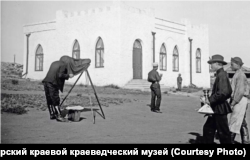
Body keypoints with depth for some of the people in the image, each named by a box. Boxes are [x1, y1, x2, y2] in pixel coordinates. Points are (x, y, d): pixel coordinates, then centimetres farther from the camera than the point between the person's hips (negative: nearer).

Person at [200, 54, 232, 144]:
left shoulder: (222, 75, -17)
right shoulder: (220, 74, 12)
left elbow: (223, 92, -28)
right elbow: (229, 92, 17)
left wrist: (209, 100, -20)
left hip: (220, 109, -10)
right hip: (216, 108, 10)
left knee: (223, 132, 0)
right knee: (208, 128, 15)